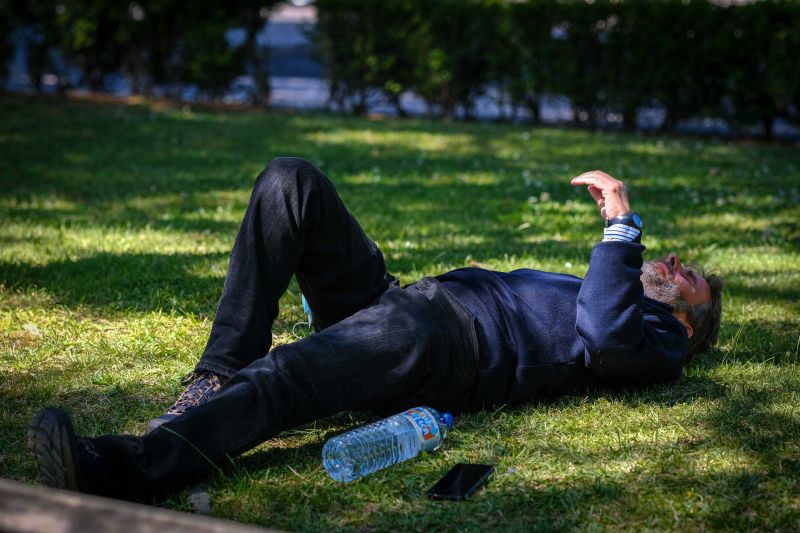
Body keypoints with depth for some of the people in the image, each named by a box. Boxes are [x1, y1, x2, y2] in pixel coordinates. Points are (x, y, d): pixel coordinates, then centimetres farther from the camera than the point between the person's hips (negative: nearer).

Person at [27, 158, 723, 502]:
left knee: (280, 380, -35)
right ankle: (220, 376, -15)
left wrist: (624, 226, -10)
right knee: (290, 182, -8)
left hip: (450, 345, -9)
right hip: (402, 300, 9)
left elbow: (604, 337, -12)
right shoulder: (585, 293, 39)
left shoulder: (657, 340, 10)